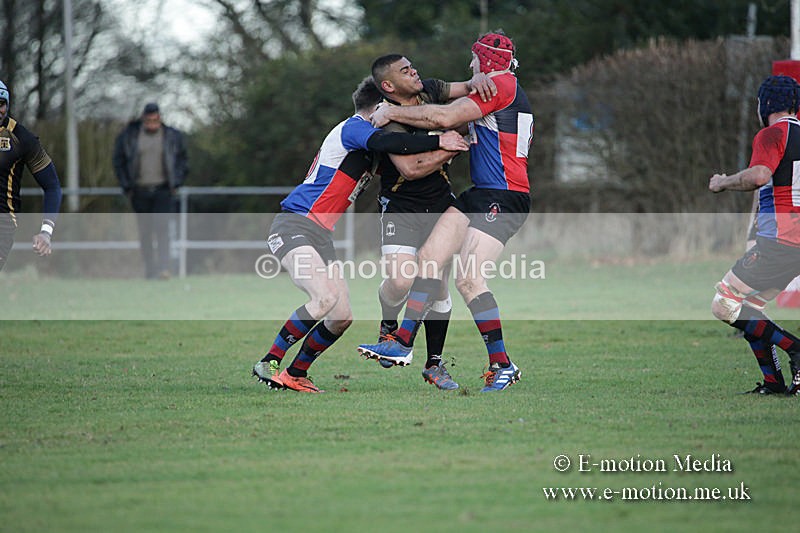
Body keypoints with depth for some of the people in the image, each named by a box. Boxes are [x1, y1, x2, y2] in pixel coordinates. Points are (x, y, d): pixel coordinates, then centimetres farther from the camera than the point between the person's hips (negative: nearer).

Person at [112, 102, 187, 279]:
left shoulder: (173, 137, 3)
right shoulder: (128, 136, 2)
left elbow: (182, 161, 12)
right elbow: (119, 163, 9)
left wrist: (175, 184, 2)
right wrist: (127, 187, 2)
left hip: (163, 190, -1)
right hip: (140, 191, 1)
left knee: (162, 228, -14)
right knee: (144, 232, 4)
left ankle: (163, 267, -19)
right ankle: (149, 269, 12)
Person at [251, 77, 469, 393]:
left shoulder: (361, 131, 21)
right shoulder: (353, 128, -10)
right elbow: (385, 142, -32)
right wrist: (438, 142, -30)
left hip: (320, 235, 10)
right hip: (293, 225, -10)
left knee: (341, 317, 3)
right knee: (325, 296, -28)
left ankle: (296, 374, 15)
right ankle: (268, 364, -18)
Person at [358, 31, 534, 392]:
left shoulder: (500, 85, -10)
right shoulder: (504, 88, 21)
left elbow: (444, 118, -17)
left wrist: (392, 113, -8)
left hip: (504, 198, -10)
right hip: (479, 196, 10)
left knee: (468, 278, -17)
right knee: (429, 257, 2)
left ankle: (502, 366, -10)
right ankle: (402, 343, 2)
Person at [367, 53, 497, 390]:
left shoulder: (430, 91, 0)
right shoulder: (390, 121, -20)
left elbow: (467, 90, 14)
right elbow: (409, 169, -29)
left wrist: (477, 80, -10)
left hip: (439, 204, 5)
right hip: (401, 207, -5)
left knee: (438, 286, 3)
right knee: (401, 281, -22)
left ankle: (434, 364, 16)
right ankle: (389, 327, 12)